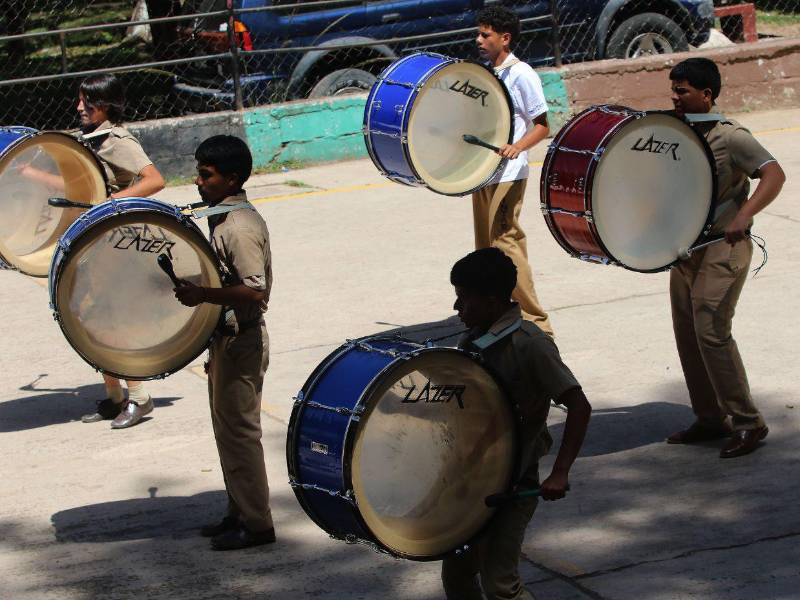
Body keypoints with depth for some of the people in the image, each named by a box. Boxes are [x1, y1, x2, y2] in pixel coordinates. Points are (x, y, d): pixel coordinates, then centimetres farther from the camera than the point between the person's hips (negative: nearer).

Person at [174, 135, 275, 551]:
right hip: (226, 338, 10)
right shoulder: (223, 218, 10)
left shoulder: (240, 227, -21)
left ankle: (256, 524, 4)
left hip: (241, 342, -10)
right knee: (227, 428, 17)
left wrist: (203, 295, -33)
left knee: (238, 431, -3)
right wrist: (196, 290, 13)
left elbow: (256, 290, -29)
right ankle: (239, 513, 27)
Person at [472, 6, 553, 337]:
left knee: (506, 245, -12)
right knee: (487, 248, 11)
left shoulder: (521, 74, -9)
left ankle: (536, 325, -8)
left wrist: (517, 148, -26)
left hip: (508, 176, -9)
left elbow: (542, 126, -10)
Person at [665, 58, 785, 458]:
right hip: (685, 247, 8)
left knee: (710, 331, -15)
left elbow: (774, 175, -24)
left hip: (723, 248, -8)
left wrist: (744, 215, -38)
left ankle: (747, 423, -7)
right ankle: (710, 418, 19)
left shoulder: (730, 137, -13)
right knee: (687, 333, 8)